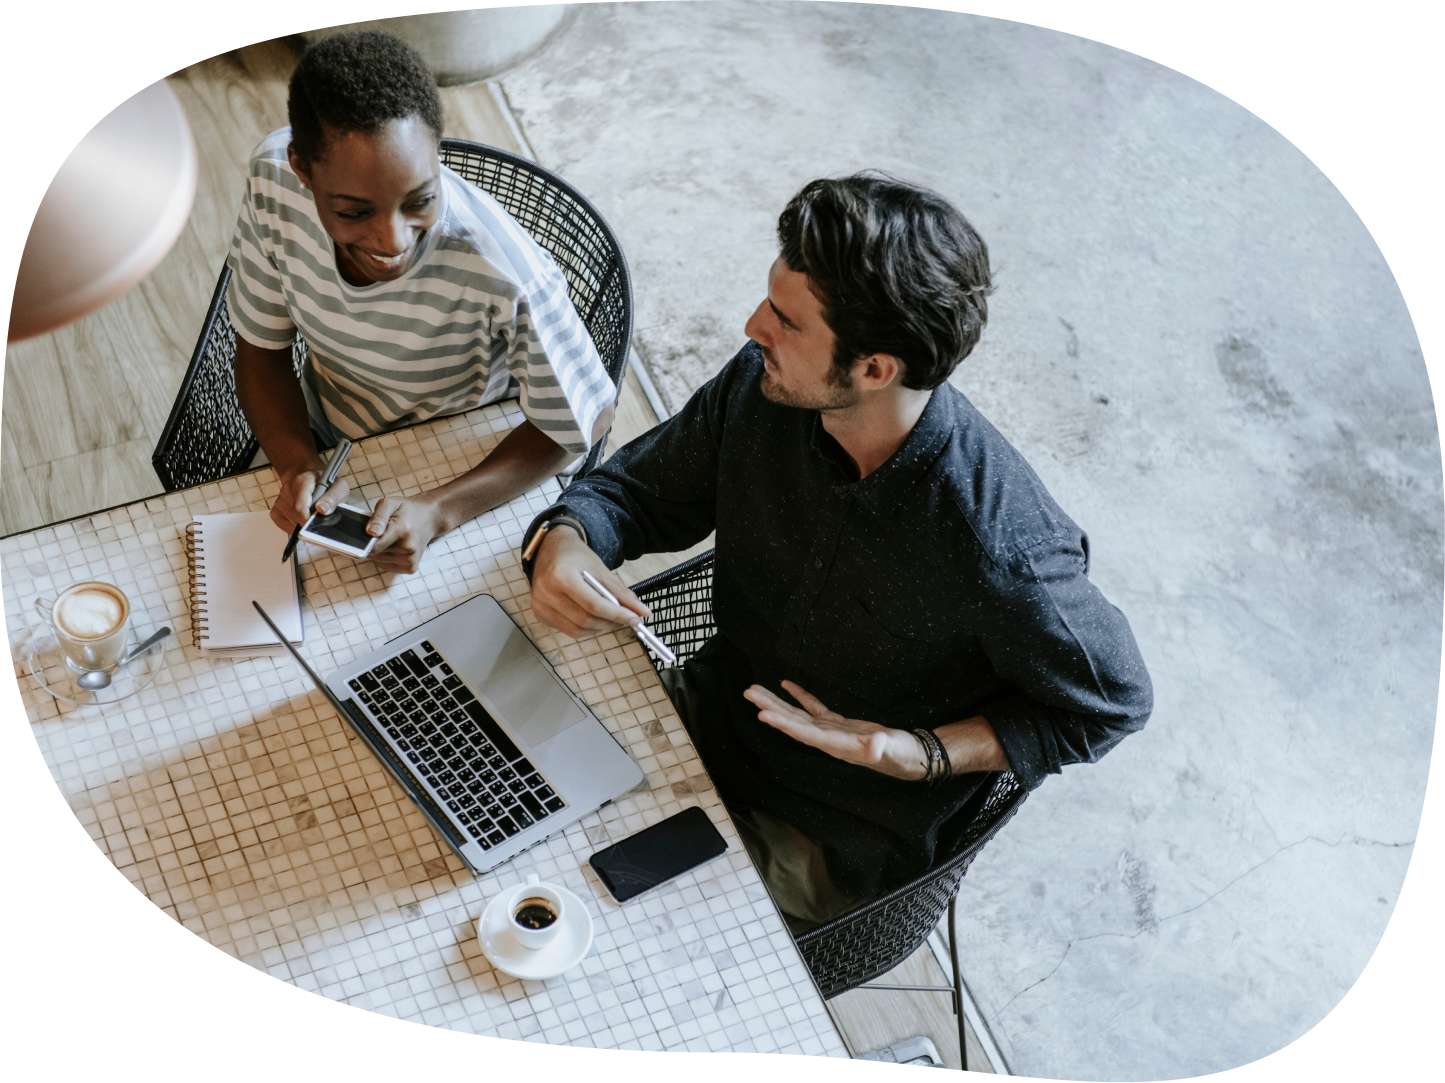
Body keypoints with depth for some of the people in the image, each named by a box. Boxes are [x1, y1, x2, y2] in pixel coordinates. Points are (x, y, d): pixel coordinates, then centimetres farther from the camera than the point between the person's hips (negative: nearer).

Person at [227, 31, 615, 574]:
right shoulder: (274, 178, -22)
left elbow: (584, 418, -20)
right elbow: (260, 349, -7)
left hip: (467, 475, -2)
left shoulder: (507, 278, -37)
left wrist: (437, 511, -31)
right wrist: (299, 469, -26)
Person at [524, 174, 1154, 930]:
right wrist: (564, 540, -23)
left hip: (847, 836, -5)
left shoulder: (1001, 554, -34)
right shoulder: (759, 388, -18)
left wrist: (923, 755, -25)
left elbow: (1111, 703, -15)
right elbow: (639, 485, 0)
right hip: (714, 715, 5)